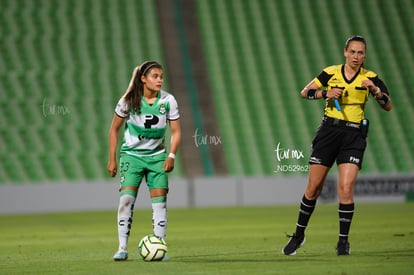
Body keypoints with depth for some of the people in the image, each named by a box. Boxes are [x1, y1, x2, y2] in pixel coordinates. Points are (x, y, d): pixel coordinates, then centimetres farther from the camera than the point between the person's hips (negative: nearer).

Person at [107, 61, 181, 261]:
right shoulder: (129, 101, -11)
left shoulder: (168, 101, -7)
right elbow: (114, 129, 1)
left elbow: (176, 131, 1)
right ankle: (122, 248, -10)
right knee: (126, 198, -14)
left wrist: (171, 156, -13)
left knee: (159, 201, -4)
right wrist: (112, 159, -1)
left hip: (157, 156, 2)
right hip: (132, 154, -2)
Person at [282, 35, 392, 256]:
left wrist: (375, 90, -21)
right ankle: (299, 235, 19)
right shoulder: (331, 73, 3)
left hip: (354, 135, -1)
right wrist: (325, 93, -14)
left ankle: (343, 241, -1)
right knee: (313, 187, 3)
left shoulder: (370, 78, 2)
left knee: (346, 188, -13)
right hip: (329, 129, 1)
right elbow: (305, 92, 3)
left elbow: (388, 106, -3)